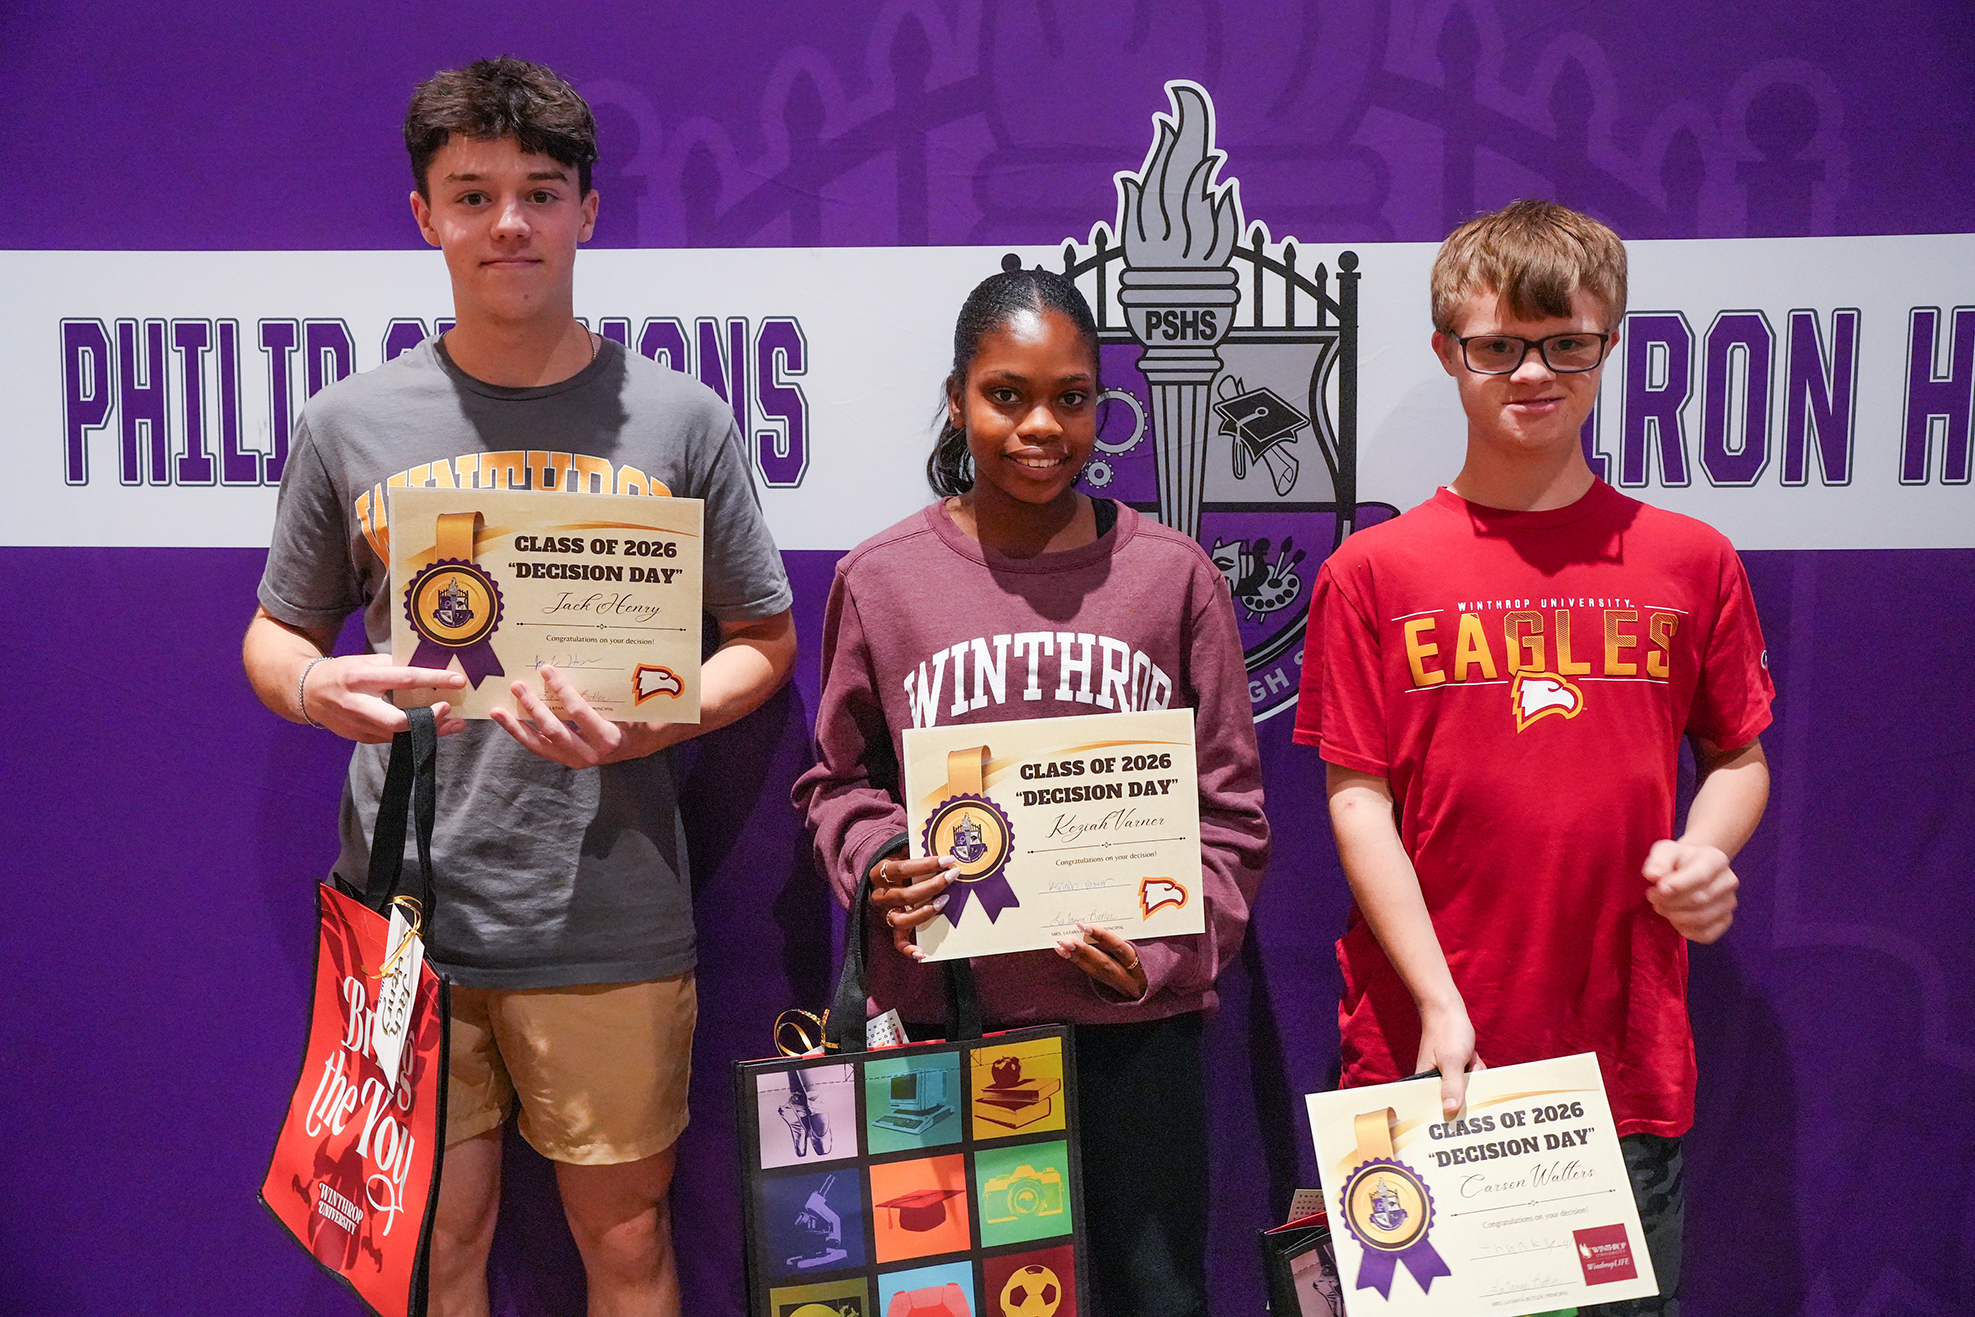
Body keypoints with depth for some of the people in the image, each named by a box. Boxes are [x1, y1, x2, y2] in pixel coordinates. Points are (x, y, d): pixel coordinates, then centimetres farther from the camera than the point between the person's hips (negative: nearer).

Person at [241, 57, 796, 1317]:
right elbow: (277, 631, 13)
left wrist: (648, 725, -14)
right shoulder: (351, 422, 2)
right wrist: (313, 688, -11)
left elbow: (765, 639, 6)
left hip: (609, 922, -1)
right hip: (403, 912, 1)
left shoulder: (679, 418, -1)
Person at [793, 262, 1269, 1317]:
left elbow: (1230, 812, 4)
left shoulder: (1174, 575, 0)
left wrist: (1163, 949, -10)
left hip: (1133, 1022, 0)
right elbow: (838, 785, 11)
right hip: (942, 1013, 0)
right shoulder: (880, 578, 1)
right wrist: (876, 865, -10)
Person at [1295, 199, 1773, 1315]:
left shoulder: (1693, 563, 4)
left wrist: (1707, 851, -8)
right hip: (1425, 1058, -1)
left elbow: (1737, 757, 14)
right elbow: (1359, 802, -4)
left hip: (1630, 1057, 2)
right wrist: (1438, 1005, -12)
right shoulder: (1374, 572, -2)